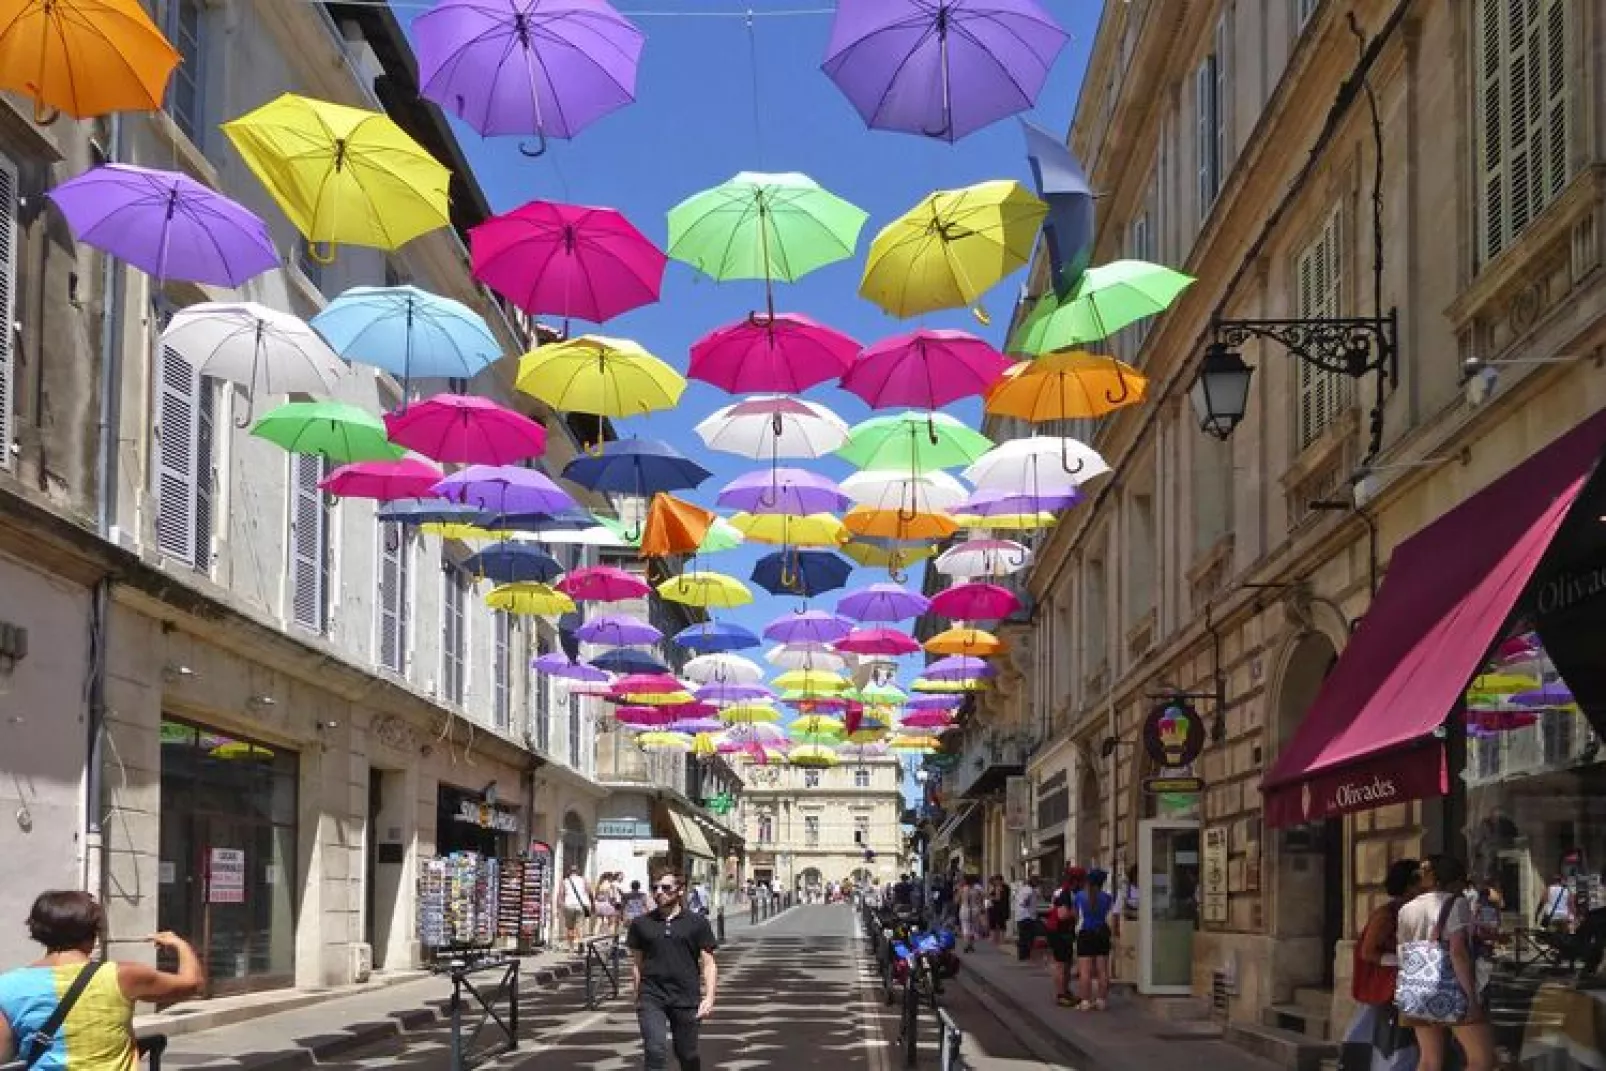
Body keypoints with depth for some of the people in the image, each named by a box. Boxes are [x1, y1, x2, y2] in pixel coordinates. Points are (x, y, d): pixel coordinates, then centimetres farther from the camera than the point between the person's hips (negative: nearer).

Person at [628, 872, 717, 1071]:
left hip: (686, 1000, 0)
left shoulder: (697, 923, 2)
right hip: (651, 998, 0)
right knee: (656, 1051, -16)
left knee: (687, 1055, 11)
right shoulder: (641, 924, 6)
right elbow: (637, 963, 15)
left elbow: (708, 964, 2)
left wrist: (709, 997, -8)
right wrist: (638, 997, 16)